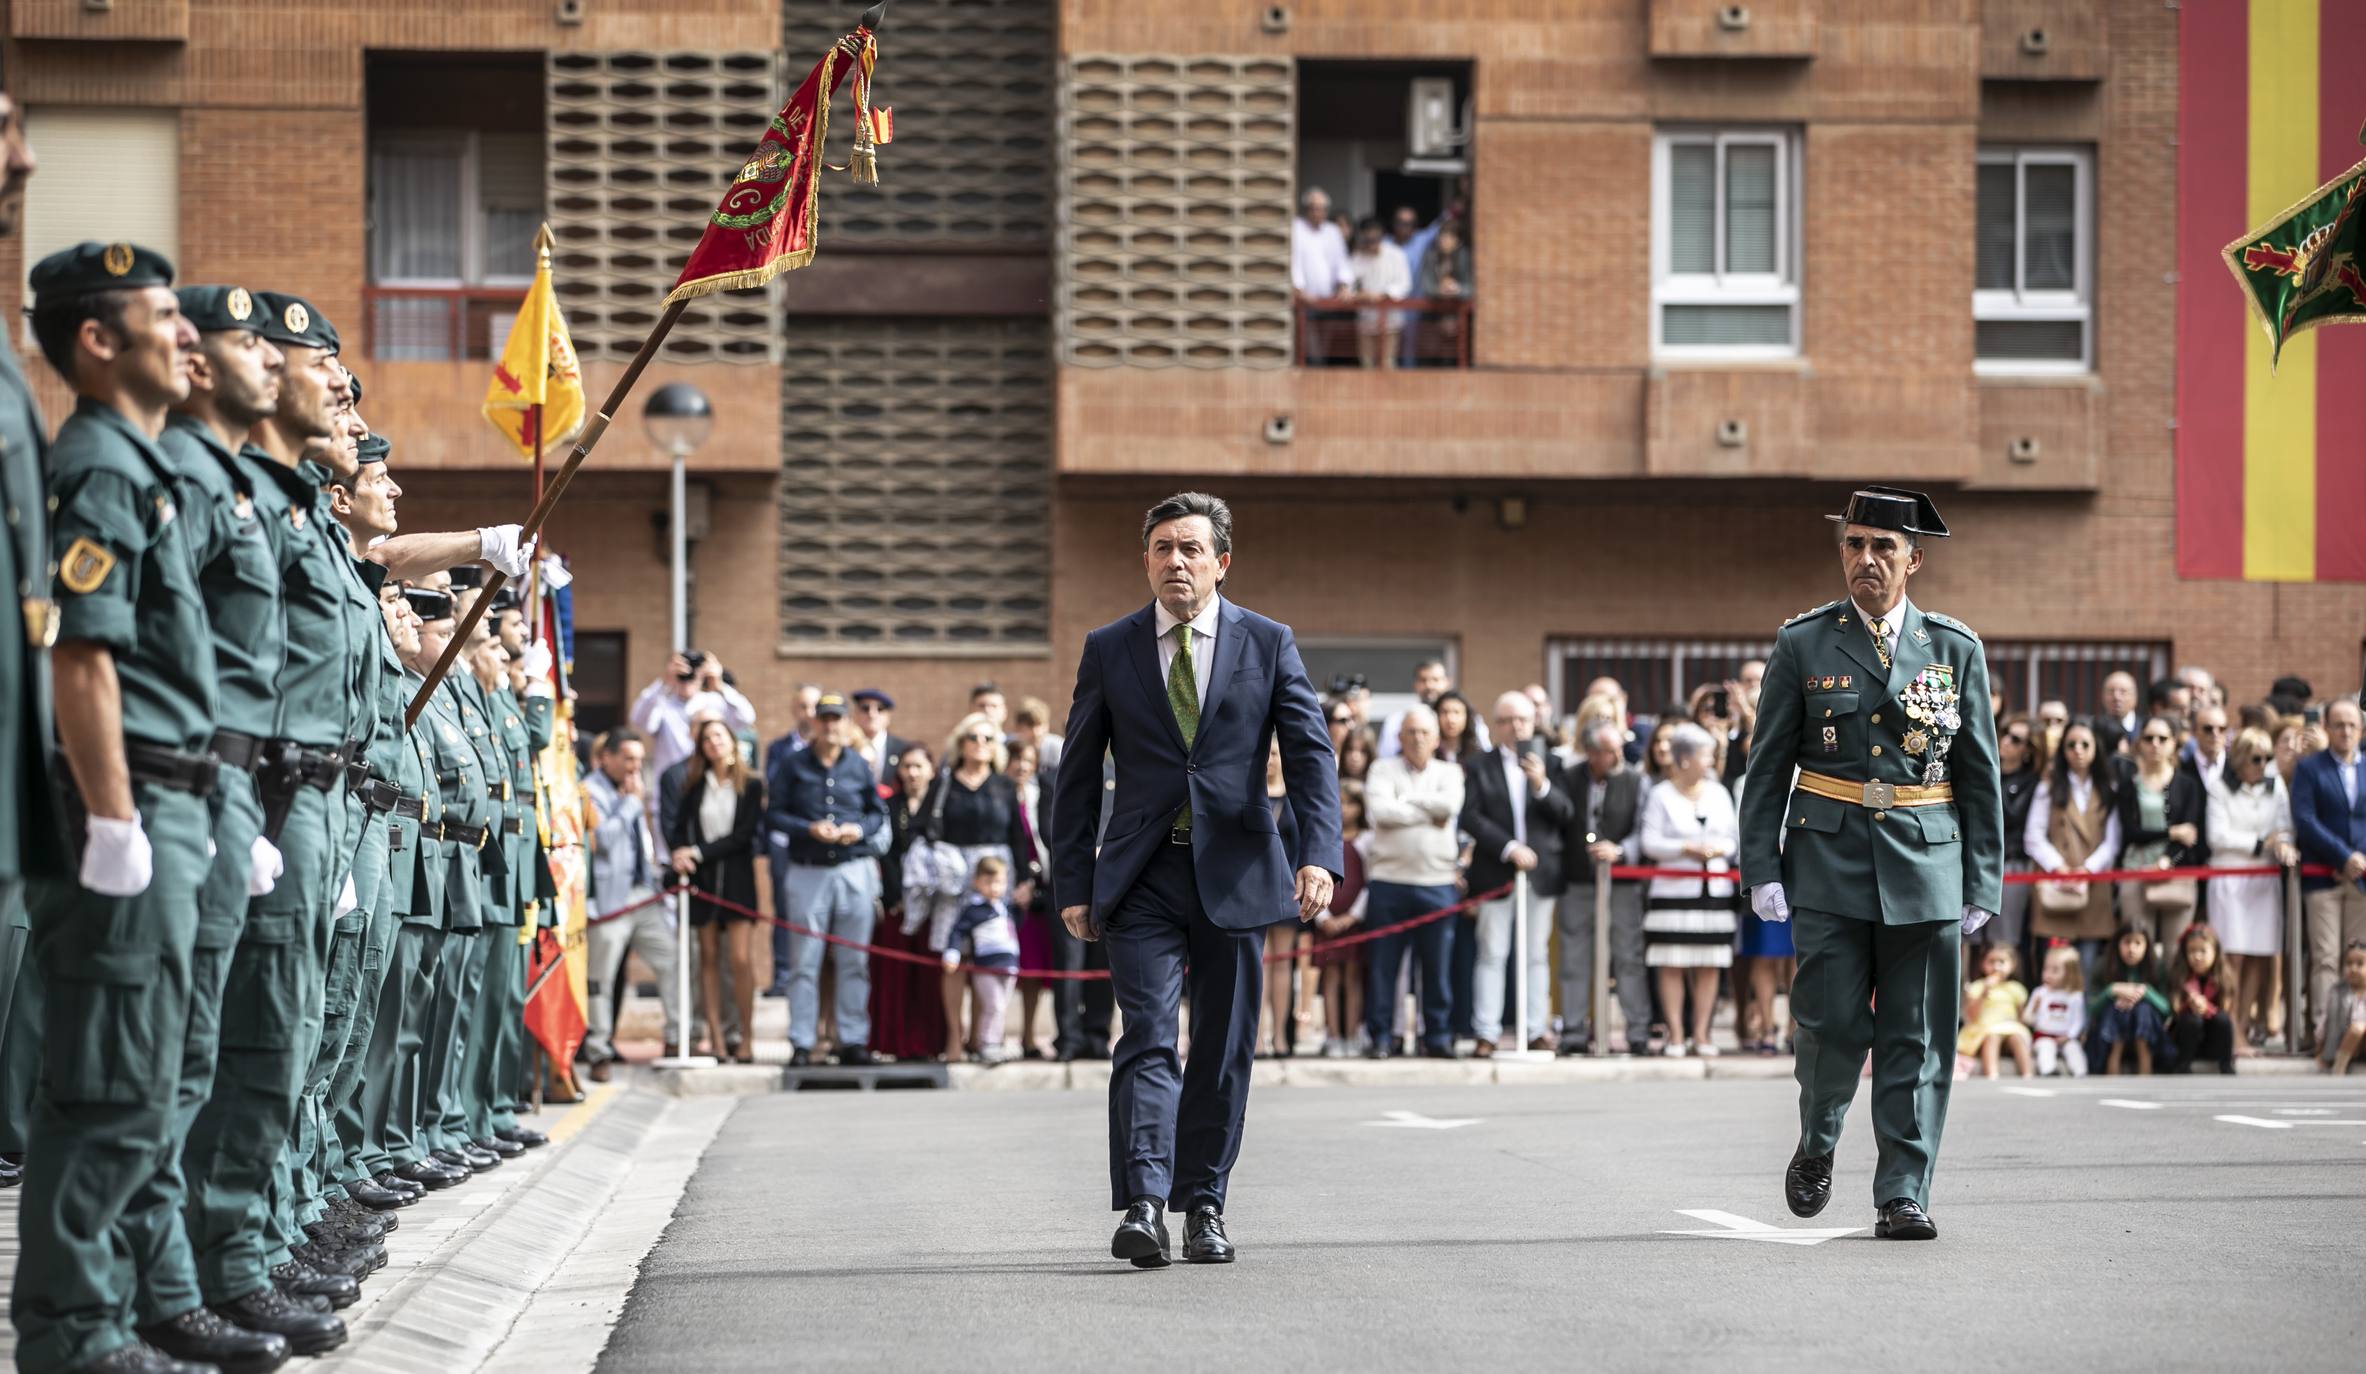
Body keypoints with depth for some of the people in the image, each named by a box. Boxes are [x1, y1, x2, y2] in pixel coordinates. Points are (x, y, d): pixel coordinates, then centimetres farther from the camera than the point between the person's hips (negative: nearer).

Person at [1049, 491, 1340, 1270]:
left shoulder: (1269, 645, 5)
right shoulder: (1109, 650, 6)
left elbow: (1310, 756, -1)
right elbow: (1078, 773, 8)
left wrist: (1319, 854, -16)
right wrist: (1072, 883, 1)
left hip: (1234, 872, 1)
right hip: (1141, 876, -1)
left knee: (1223, 1050, 5)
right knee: (1148, 1037, -13)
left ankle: (1203, 1207, 15)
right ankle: (1143, 1206, -20)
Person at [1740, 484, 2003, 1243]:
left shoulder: (1955, 650, 7)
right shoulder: (1803, 645, 4)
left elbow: (1980, 776, 9)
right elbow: (1767, 766, 5)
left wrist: (1982, 884, 4)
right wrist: (1762, 868, -3)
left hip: (1925, 866, 1)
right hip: (1830, 865, -1)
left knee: (1917, 1041, -1)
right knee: (1834, 1022, -7)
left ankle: (1902, 1195, 4)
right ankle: (1817, 1146, 20)